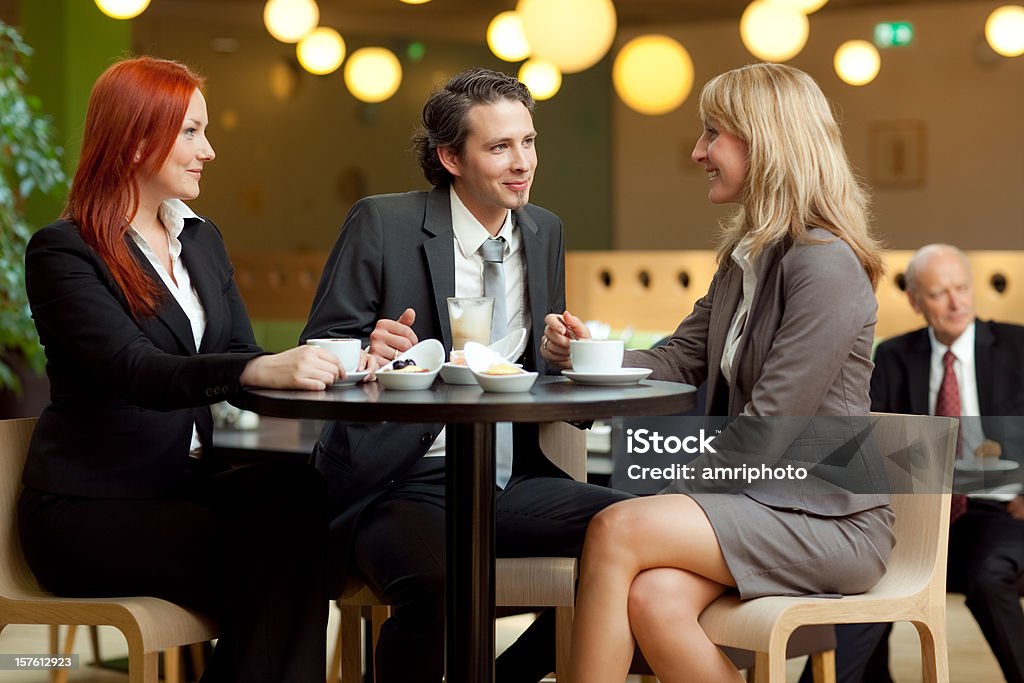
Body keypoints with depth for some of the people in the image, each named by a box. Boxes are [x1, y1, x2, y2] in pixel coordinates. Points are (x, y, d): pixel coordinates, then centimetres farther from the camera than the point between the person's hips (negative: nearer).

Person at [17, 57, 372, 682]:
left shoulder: (202, 239, 16)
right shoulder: (63, 252, -7)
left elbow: (242, 358, 6)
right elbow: (136, 371, -23)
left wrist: (328, 363, -16)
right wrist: (263, 370, -40)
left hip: (190, 482, 6)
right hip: (91, 508, -6)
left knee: (298, 493, -27)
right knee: (268, 565, -28)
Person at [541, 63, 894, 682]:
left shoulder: (825, 266, -15)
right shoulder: (744, 259, 15)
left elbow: (763, 432, -18)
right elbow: (676, 361, 16)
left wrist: (671, 488, -13)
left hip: (828, 517, -7)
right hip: (755, 498, 7)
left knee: (617, 529, -24)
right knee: (652, 599, -24)